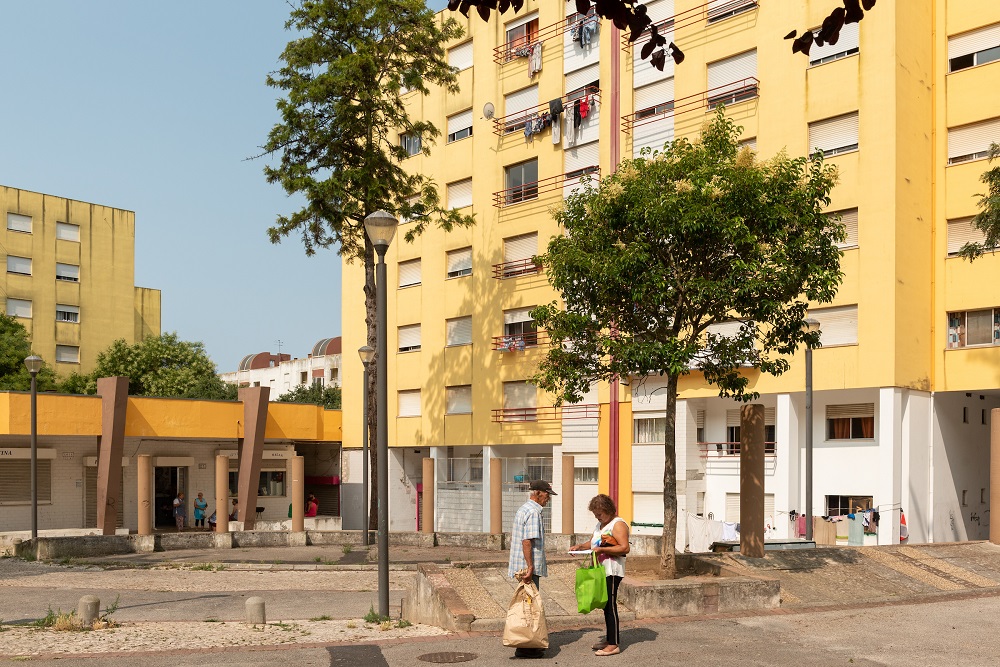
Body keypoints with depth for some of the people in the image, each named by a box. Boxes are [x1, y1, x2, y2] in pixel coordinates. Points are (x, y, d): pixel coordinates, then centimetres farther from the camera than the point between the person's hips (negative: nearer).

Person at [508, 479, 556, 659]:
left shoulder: (523, 509, 17)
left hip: (522, 567, 10)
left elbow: (513, 536, 23)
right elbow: (527, 541, -23)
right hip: (529, 567, -10)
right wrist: (530, 567, -24)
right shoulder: (533, 512, -15)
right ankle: (524, 648, -2)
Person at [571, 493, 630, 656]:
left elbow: (625, 548, -20)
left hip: (612, 571, -9)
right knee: (606, 605, 12)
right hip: (601, 570, 9)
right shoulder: (600, 525, 19)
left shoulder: (618, 524, -11)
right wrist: (580, 546, 11)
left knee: (610, 605, -9)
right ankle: (609, 638, 20)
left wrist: (602, 549, -21)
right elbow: (593, 542, 30)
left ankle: (614, 644, -7)